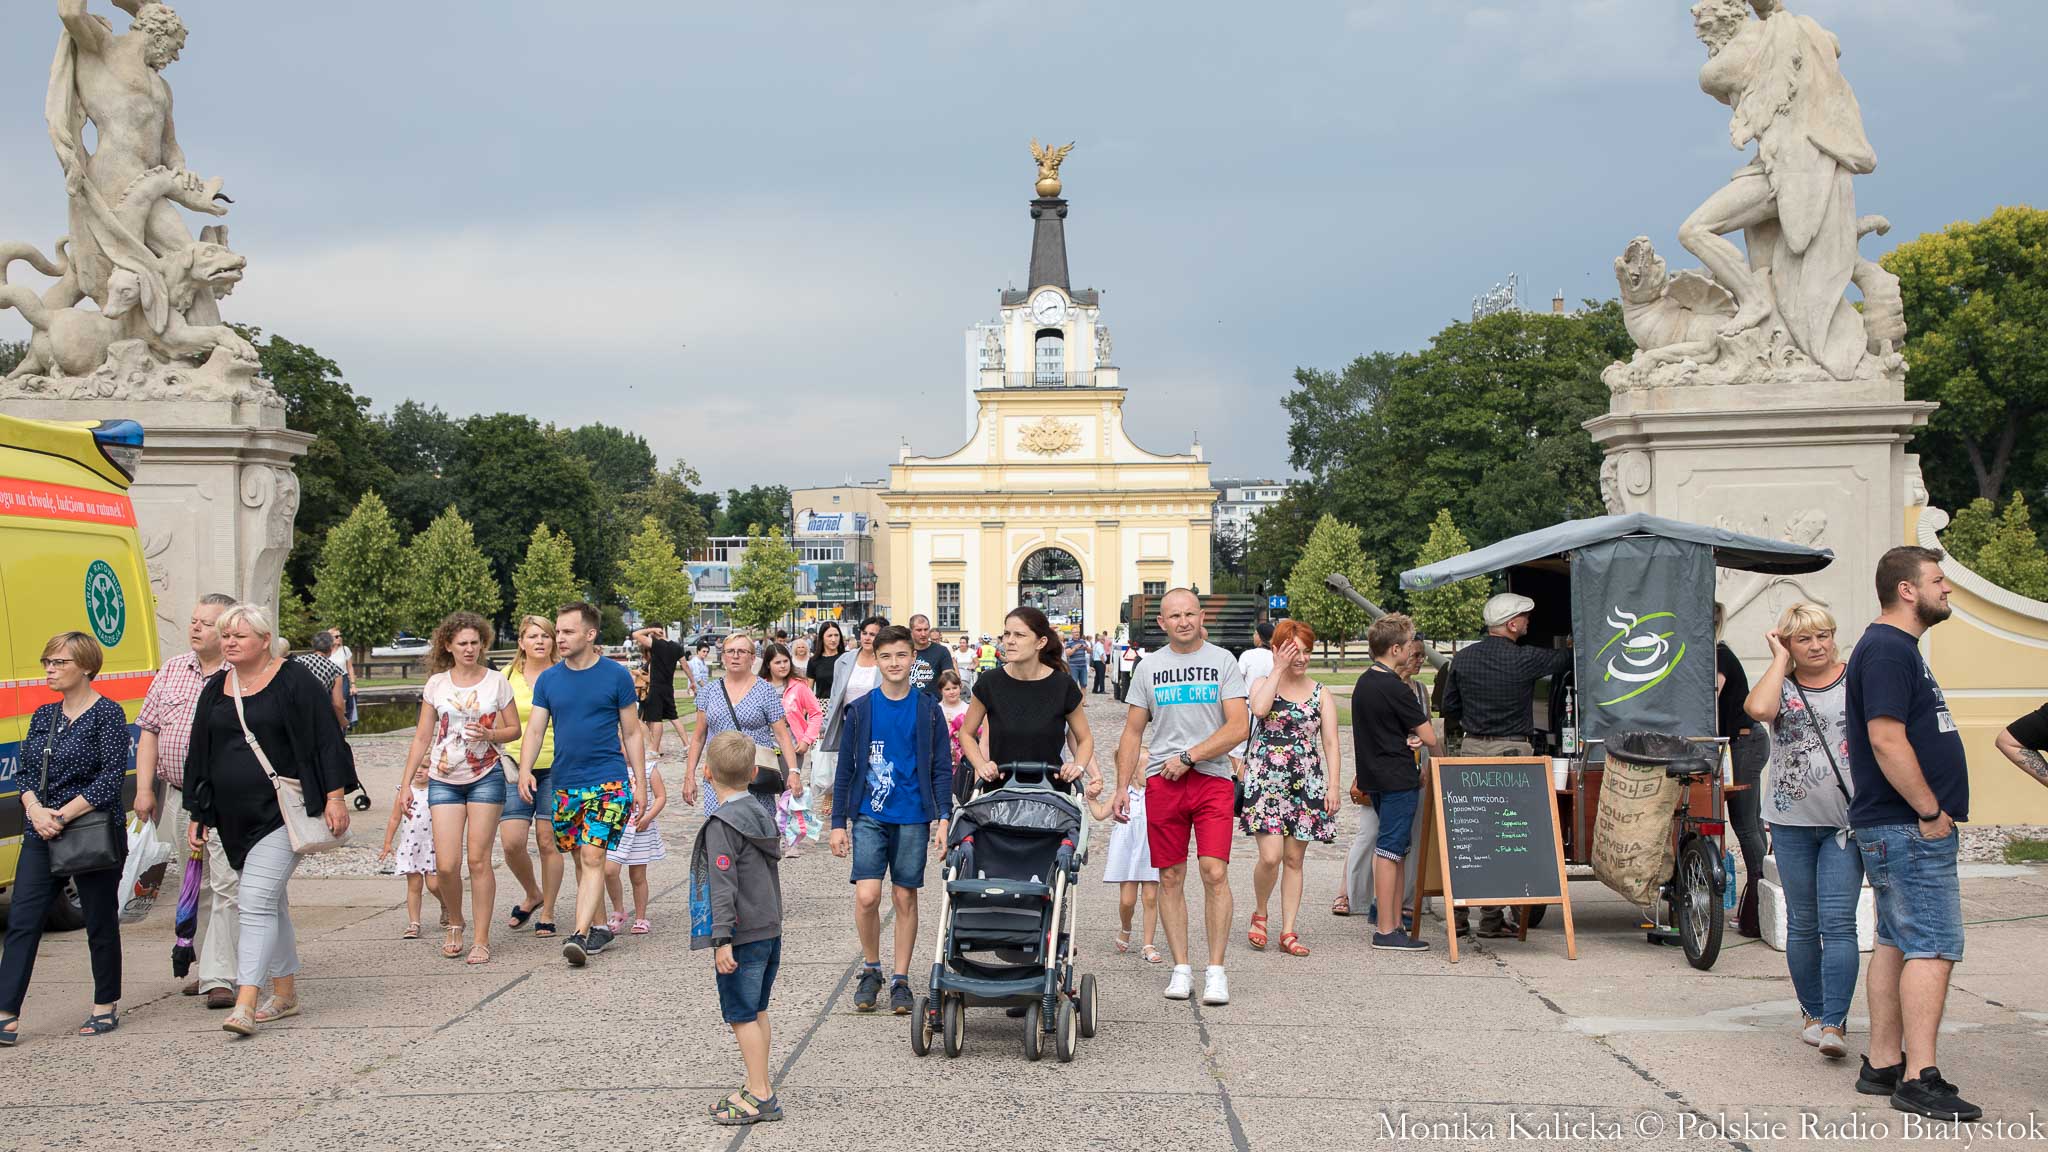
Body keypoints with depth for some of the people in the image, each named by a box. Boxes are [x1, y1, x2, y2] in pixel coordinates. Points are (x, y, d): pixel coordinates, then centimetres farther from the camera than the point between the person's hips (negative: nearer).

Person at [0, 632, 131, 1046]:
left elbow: (111, 779, -13)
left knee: (100, 923, 5)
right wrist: (36, 812, -9)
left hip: (92, 836, -6)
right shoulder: (44, 716, 12)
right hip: (40, 838, 6)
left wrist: (63, 815, -17)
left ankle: (106, 1006, 19)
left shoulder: (107, 714, -7)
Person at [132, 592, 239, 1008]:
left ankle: (219, 977, -9)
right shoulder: (171, 671, 12)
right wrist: (144, 788, 6)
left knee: (226, 887, -10)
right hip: (179, 798, 6)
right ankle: (209, 968, 26)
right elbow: (149, 732, 14)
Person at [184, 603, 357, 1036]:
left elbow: (326, 740, -8)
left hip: (282, 813, -7)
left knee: (256, 901, -15)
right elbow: (199, 755, 18)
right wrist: (197, 814, 16)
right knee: (271, 903, 14)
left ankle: (245, 1002, -17)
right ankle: (285, 993, 23)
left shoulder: (294, 682, -6)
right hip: (235, 818, 7)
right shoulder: (215, 690, 13)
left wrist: (334, 796, -12)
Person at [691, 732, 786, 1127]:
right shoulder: (762, 813, 10)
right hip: (770, 931, 9)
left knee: (742, 1016, -1)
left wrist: (722, 939, -22)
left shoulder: (722, 824, -16)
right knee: (757, 1011, 16)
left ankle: (759, 1096, 2)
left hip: (742, 936, -8)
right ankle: (760, 1086, 23)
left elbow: (723, 886, -21)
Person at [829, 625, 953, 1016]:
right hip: (869, 815, 0)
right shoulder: (860, 709, 3)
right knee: (867, 896, -10)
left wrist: (943, 818, -3)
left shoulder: (928, 709, 3)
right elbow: (846, 769, 7)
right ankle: (871, 969, 12)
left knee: (905, 897, 5)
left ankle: (900, 979, 17)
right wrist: (838, 822, 4)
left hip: (913, 818, 0)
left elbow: (942, 768, 5)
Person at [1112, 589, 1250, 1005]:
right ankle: (1181, 969, 12)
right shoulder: (1148, 667, 10)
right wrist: (1122, 786, 4)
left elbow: (1239, 726, -5)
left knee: (1214, 873, -10)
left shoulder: (1222, 662, 3)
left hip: (1213, 779, -2)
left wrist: (1188, 757, -10)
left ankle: (1216, 971, -2)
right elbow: (1133, 732, 13)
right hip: (1162, 782, 2)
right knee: (1171, 878, 4)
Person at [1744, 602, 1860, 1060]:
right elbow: (1758, 708, -21)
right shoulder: (1782, 686, 4)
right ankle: (1812, 1011, 24)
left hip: (1845, 821, -2)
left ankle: (1833, 1023, -11)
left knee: (1838, 923, -10)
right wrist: (1781, 659, -8)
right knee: (1802, 924, 10)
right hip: (1792, 821, 2)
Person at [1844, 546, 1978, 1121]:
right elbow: (1886, 740, -24)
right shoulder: (1887, 650, -15)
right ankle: (1920, 1080, -9)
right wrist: (1931, 811, -18)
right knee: (1933, 948, -10)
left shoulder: (1895, 648, 18)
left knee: (1896, 944, 12)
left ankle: (1883, 1065, 17)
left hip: (1899, 828, 11)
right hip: (1910, 828, -11)